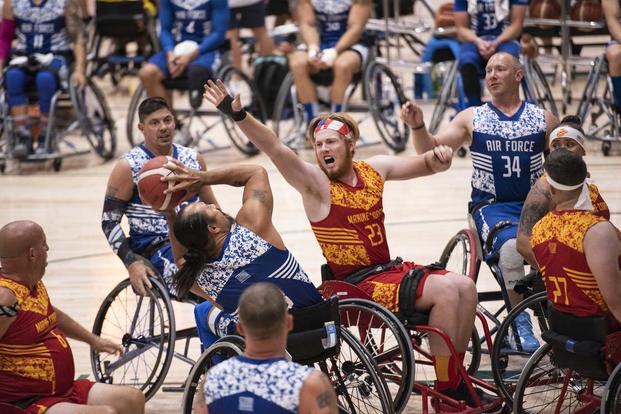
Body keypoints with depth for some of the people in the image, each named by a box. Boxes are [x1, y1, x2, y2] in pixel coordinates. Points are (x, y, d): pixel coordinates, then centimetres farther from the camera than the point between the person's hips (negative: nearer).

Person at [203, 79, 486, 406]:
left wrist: (439, 157, -7)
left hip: (388, 268, 7)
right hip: (355, 283, -7)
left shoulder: (374, 169, 8)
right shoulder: (315, 182, -10)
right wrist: (238, 115, -39)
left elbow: (427, 165, 17)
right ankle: (447, 392, -14)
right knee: (446, 290, -22)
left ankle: (457, 377, 7)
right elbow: (275, 149, -25)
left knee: (465, 287, -5)